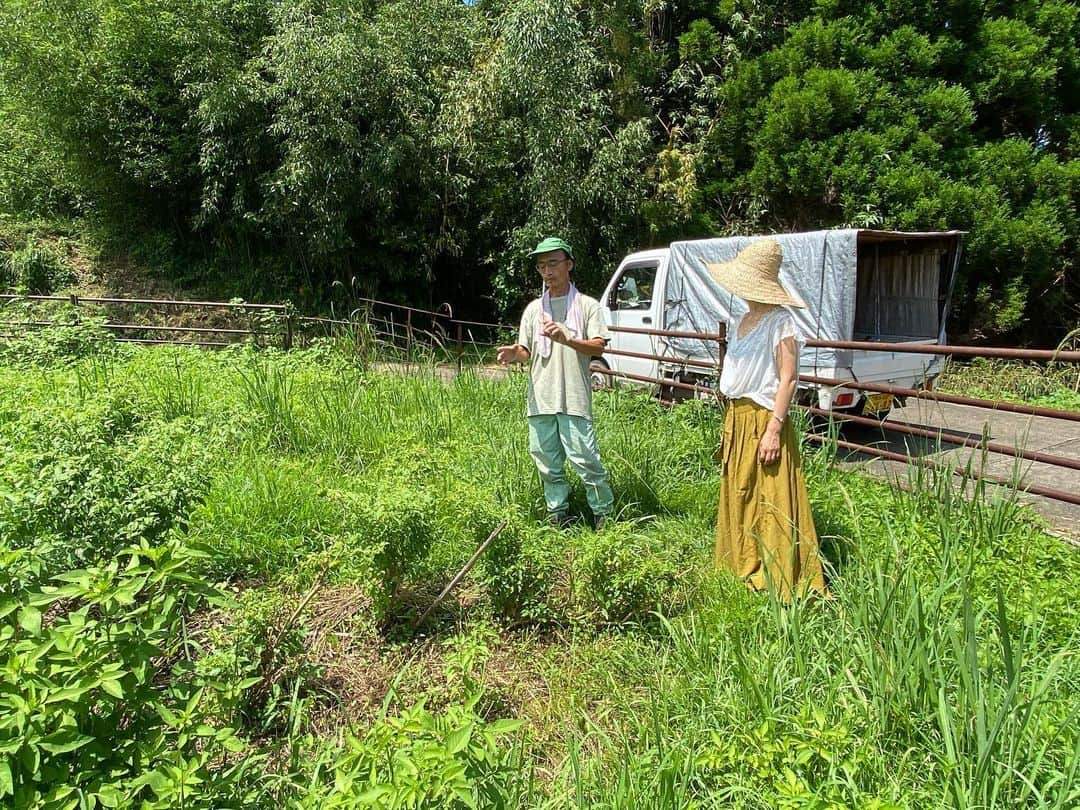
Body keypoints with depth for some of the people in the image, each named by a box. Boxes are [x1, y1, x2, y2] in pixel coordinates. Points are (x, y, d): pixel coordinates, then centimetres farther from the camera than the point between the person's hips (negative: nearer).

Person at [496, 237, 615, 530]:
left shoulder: (587, 305, 2)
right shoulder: (534, 309, 13)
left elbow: (598, 347, -8)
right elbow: (526, 351, 13)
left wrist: (566, 339, -25)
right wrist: (514, 354, -11)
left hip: (574, 399, -4)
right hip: (540, 399, 4)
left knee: (586, 460, -4)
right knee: (548, 464, 12)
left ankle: (604, 515, 15)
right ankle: (557, 516, 27)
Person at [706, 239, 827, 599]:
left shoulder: (779, 321, -13)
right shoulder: (741, 320, 13)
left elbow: (788, 378, -17)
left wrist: (774, 428, -23)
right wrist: (730, 424, 16)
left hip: (763, 420, -9)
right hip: (736, 418, 9)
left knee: (771, 506, -1)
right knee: (738, 497, 17)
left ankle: (778, 580, 11)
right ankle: (744, 566, 31)